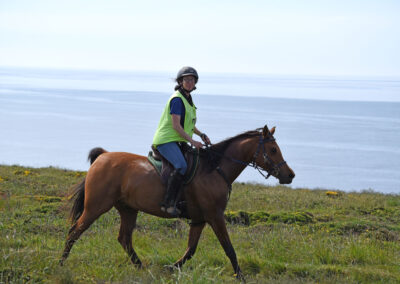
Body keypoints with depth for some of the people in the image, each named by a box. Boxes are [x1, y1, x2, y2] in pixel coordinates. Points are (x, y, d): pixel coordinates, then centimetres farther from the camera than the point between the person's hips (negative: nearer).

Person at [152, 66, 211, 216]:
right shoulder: (177, 99, -13)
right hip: (166, 140, -10)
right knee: (181, 166, -31)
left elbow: (189, 123, 27)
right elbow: (176, 125, -19)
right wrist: (192, 141, -20)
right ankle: (168, 203, -32)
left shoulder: (188, 98, 17)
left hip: (177, 141, 10)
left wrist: (201, 135, 13)